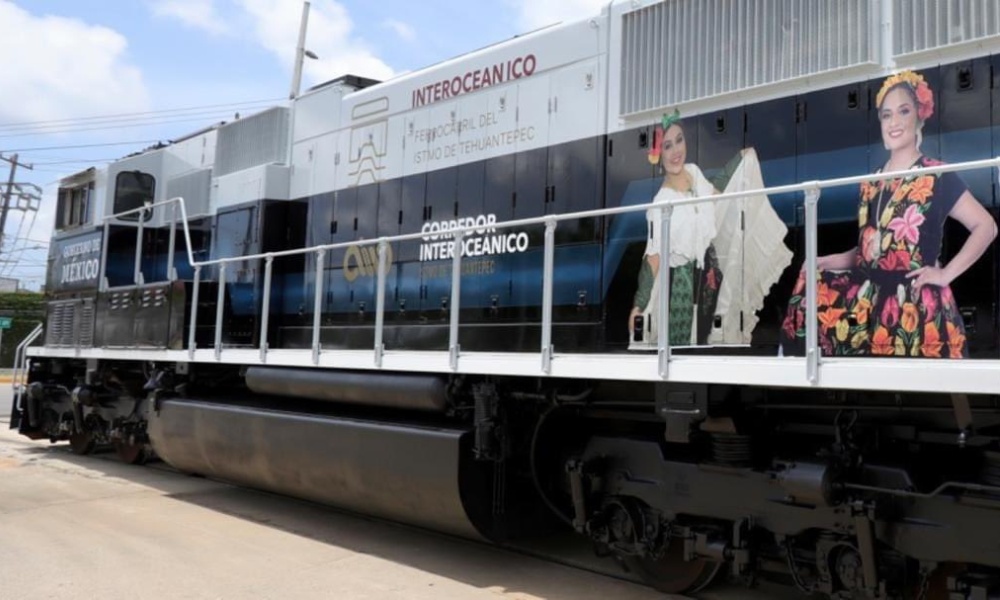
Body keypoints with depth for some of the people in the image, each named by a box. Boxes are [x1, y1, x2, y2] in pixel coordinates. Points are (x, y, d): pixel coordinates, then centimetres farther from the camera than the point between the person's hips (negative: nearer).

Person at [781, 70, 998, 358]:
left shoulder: (937, 177, -3)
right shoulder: (871, 183, 13)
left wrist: (946, 273, -10)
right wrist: (827, 261, 2)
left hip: (916, 302, -5)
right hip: (869, 297, 5)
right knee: (812, 286, -12)